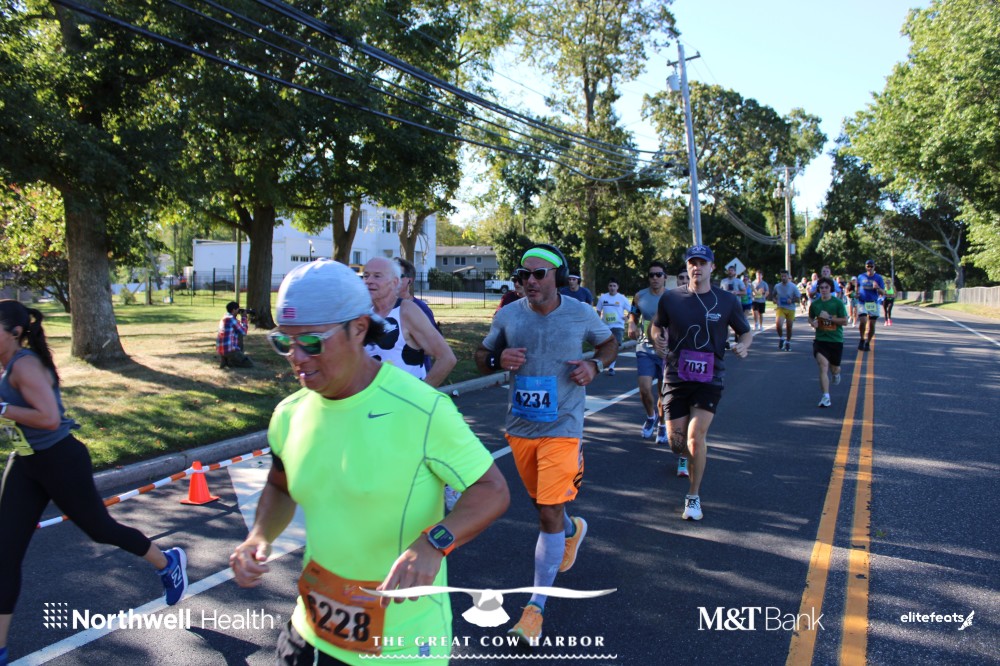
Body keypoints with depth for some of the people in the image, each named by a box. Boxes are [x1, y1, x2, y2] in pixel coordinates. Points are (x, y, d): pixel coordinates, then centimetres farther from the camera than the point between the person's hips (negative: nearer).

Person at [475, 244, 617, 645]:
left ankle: (536, 606, 4)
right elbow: (481, 357, 8)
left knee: (549, 514, -10)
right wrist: (497, 359, -16)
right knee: (542, 504, 21)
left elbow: (609, 344, 12)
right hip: (520, 427, 4)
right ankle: (572, 531, 57)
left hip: (562, 429, -3)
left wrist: (595, 365, -10)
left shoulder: (581, 314, -6)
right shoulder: (508, 316, -3)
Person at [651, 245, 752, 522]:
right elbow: (656, 325, 16)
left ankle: (693, 498, 2)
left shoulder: (727, 300, 0)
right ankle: (690, 457, 43)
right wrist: (657, 339, -7)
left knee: (696, 435, -17)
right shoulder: (671, 298, 1)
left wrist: (743, 346, -11)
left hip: (710, 378, -1)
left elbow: (746, 331, 11)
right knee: (676, 442, 3)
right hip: (676, 377, 2)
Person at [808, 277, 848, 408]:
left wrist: (829, 317, -20)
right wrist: (813, 322, -7)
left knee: (834, 368, 13)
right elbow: (811, 318, 16)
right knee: (823, 366, -16)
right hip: (820, 339, 1)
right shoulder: (815, 304, 0)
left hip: (836, 340, 0)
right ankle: (825, 397, -15)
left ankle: (836, 373, 54)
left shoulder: (838, 303, -7)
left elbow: (845, 321, -9)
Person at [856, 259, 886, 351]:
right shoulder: (861, 277, 7)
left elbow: (883, 293, -1)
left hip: (873, 303, 0)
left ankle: (868, 343, 18)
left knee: (871, 324, 3)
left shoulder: (878, 278, 2)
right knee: (863, 321, -17)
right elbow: (858, 287, 26)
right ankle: (862, 339, 5)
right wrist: (857, 294, 6)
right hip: (862, 302, 0)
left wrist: (877, 288, -20)